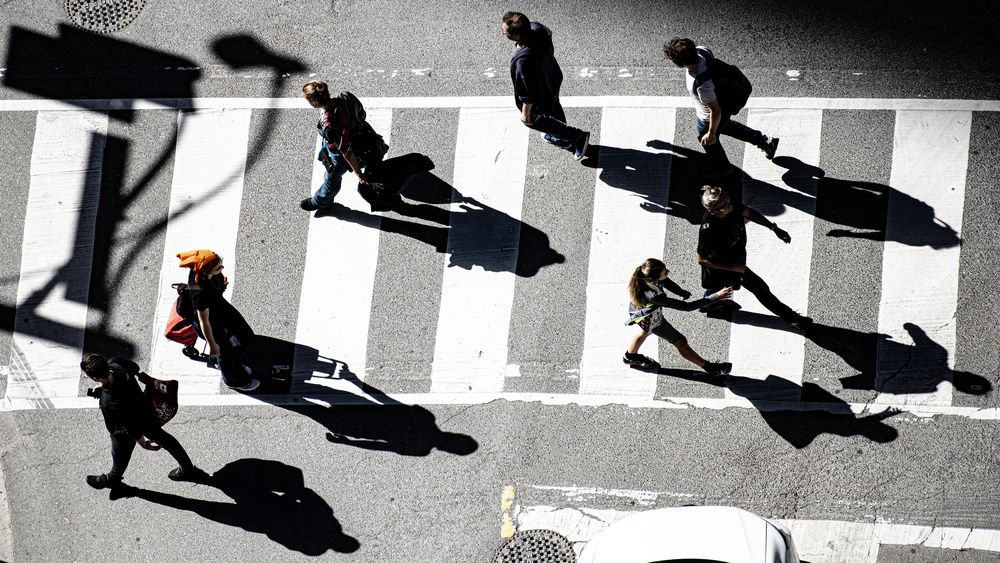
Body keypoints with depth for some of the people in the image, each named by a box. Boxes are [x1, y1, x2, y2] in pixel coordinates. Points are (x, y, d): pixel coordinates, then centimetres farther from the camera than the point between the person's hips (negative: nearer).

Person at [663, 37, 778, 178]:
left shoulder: (702, 85, -48)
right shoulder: (700, 51, -27)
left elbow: (716, 111, -32)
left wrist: (711, 133, -14)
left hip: (709, 118, -7)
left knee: (708, 141, 26)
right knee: (725, 126, 37)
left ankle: (721, 168, 58)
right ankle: (764, 141, 51)